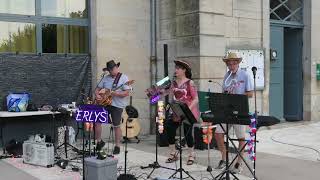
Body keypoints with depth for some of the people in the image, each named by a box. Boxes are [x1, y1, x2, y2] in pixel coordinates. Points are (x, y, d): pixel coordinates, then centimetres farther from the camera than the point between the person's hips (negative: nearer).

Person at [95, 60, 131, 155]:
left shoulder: (123, 77, -3)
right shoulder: (105, 78, 13)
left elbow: (126, 93, -11)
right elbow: (98, 89, 16)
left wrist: (116, 94, -23)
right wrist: (97, 95, -5)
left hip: (117, 105, -4)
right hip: (104, 103, 5)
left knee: (116, 126, 2)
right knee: (96, 121, -5)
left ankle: (117, 146, 16)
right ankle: (99, 142, 14)